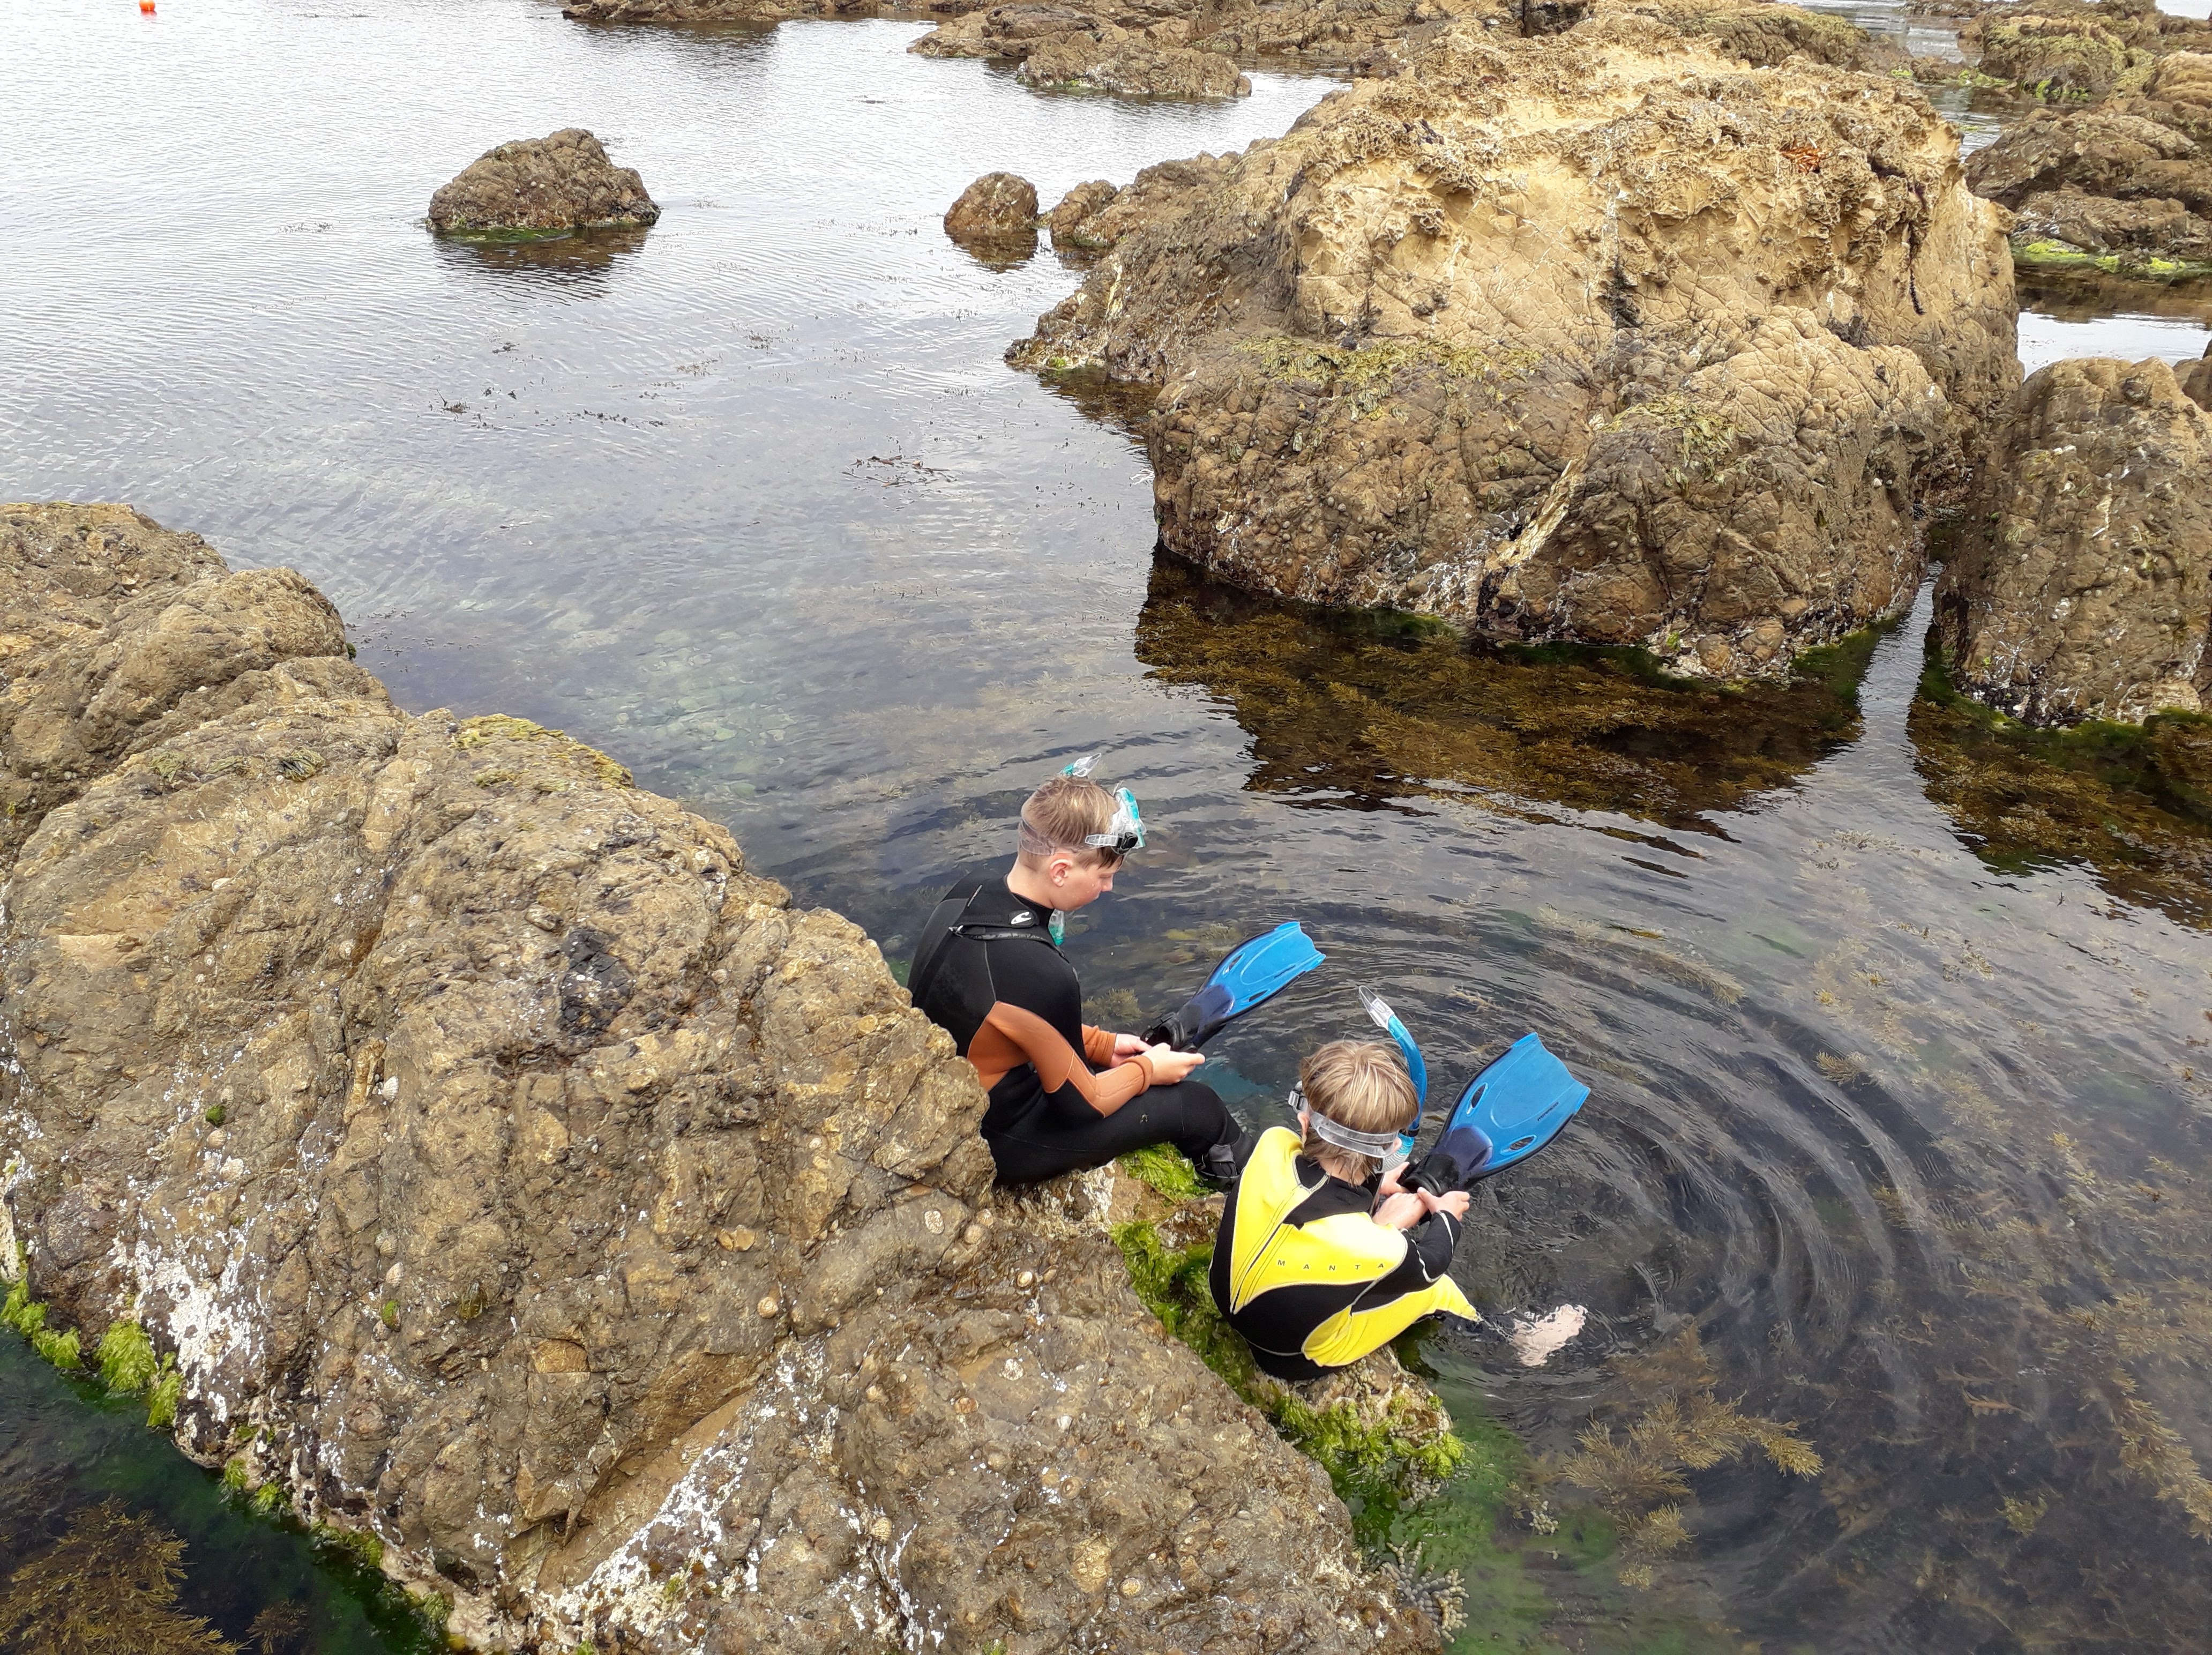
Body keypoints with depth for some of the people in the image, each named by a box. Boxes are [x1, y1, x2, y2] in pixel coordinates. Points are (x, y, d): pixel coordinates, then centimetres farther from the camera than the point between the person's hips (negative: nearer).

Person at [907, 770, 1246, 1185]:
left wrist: (1102, 1043, 9)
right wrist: (1146, 1070, -1)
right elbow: (1078, 1106, -19)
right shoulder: (1043, 974, -36)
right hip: (999, 1146, -8)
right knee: (1198, 1105, 6)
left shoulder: (966, 895, -11)